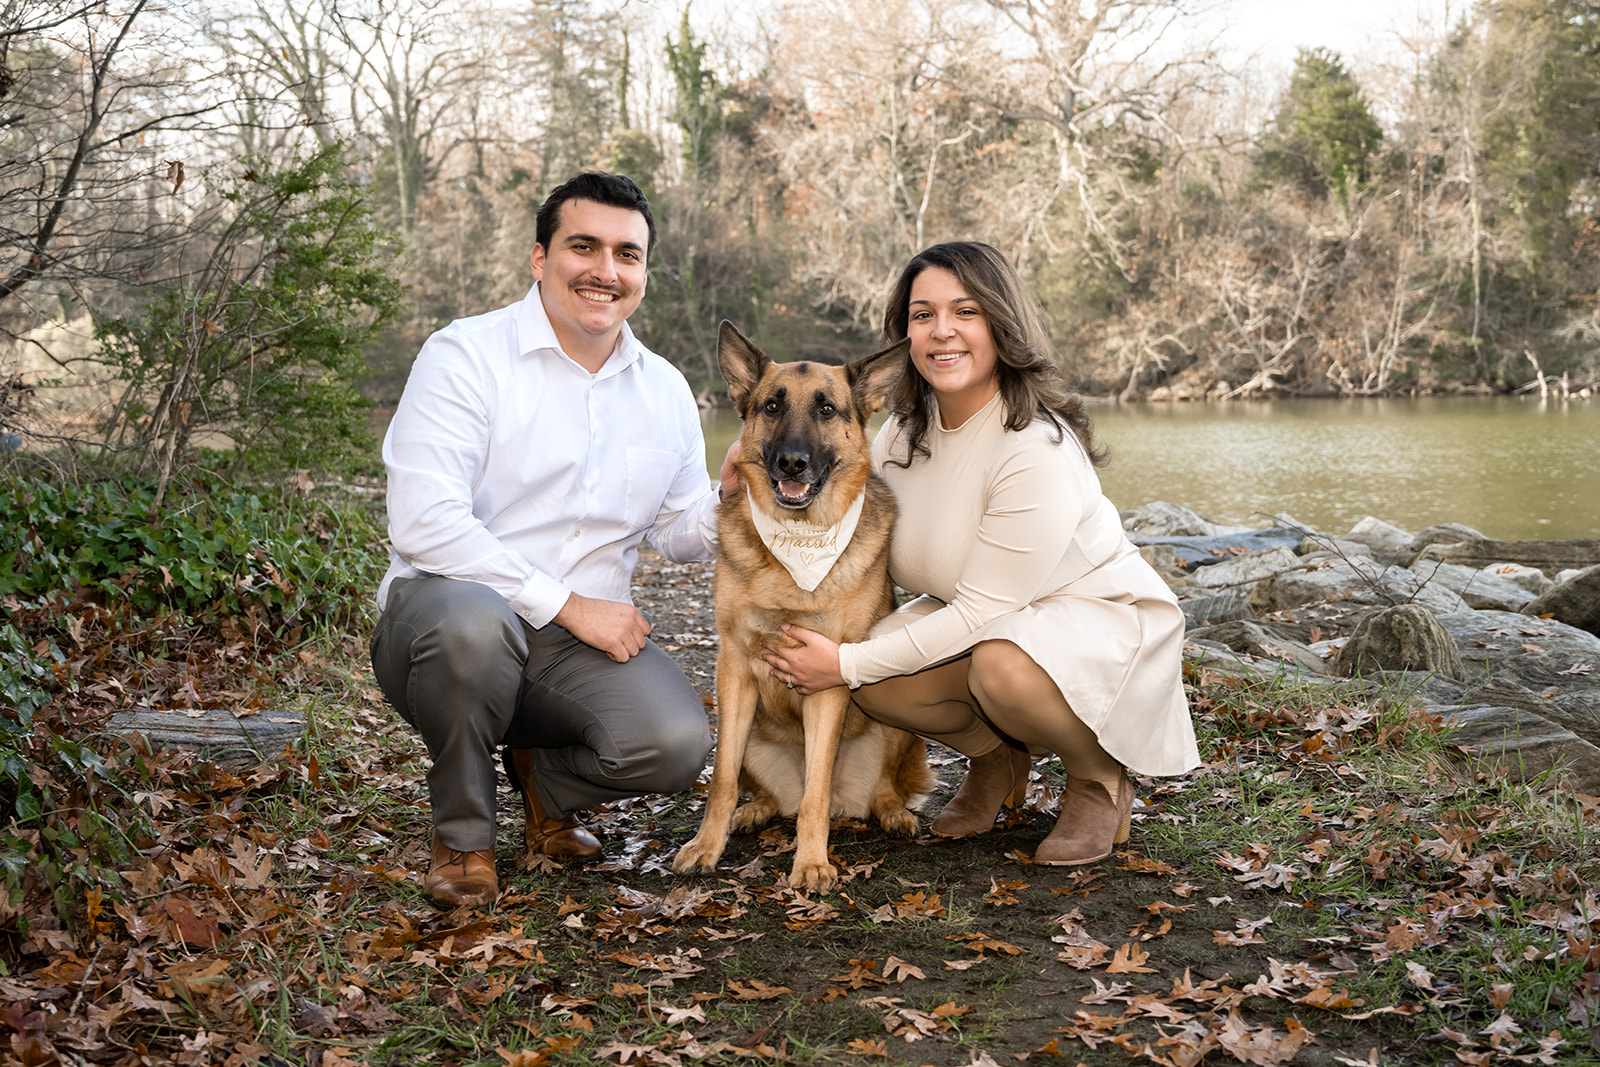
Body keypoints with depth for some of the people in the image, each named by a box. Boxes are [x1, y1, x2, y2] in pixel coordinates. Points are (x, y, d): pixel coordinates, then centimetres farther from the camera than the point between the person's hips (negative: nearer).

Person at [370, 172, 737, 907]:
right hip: (440, 609, -4)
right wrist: (566, 604, -21)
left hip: (585, 638, 4)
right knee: (473, 619, -40)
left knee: (676, 744, -25)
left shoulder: (665, 391, 10)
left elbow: (680, 533, 18)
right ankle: (462, 834, -10)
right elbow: (422, 521, -20)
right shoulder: (467, 356, -9)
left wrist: (728, 498, -7)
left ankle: (543, 777, 12)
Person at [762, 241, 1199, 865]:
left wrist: (848, 664, -26)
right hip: (978, 616, 7)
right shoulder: (903, 432, -6)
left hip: (1101, 620, -6)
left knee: (1002, 665, -39)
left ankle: (1100, 778, -6)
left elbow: (982, 614, -28)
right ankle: (997, 756, 10)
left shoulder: (1038, 452, -29)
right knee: (875, 683, -21)